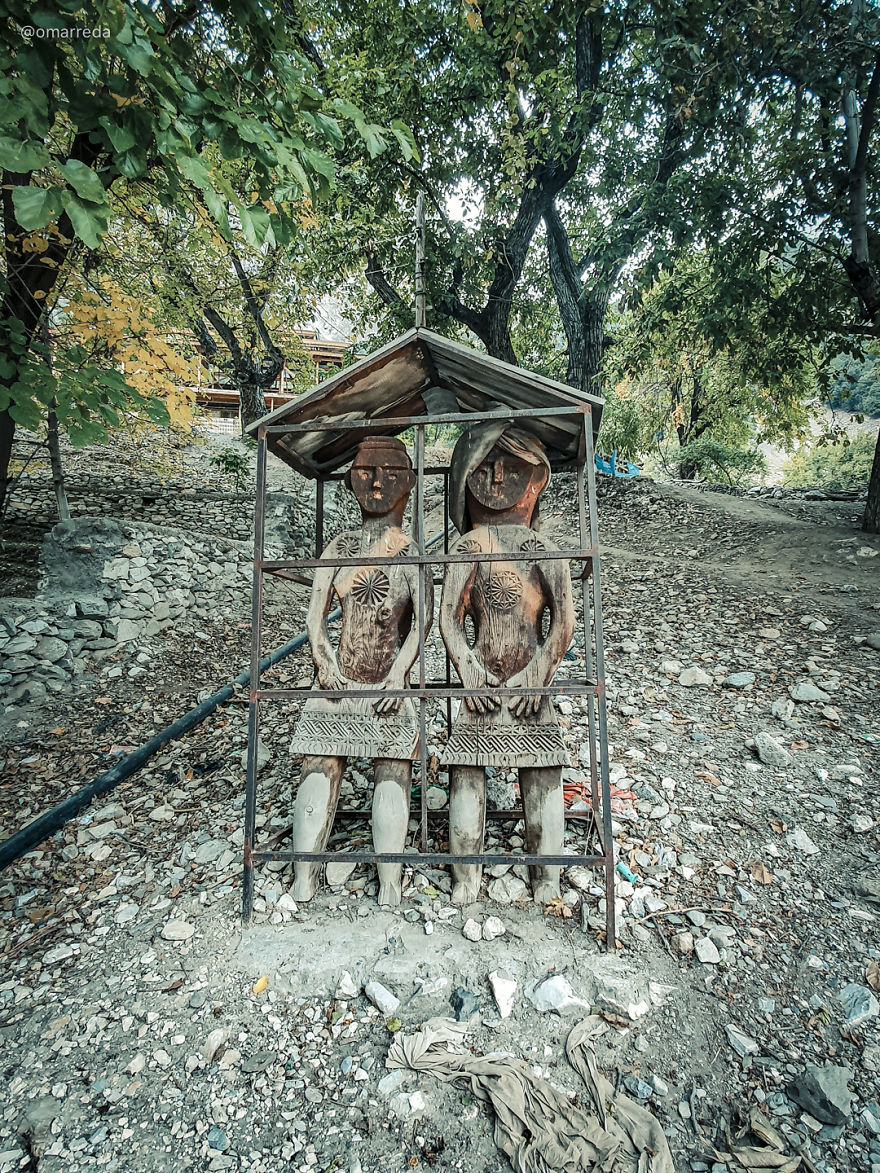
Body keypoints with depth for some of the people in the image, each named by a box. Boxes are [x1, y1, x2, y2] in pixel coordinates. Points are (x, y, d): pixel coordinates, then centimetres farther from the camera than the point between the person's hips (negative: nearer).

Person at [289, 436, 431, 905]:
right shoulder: (340, 546, 9)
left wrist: (398, 675, -14)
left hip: (390, 684, -1)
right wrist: (324, 661, -10)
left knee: (392, 775, -4)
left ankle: (389, 889, 0)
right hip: (338, 678, 1)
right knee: (319, 771, -2)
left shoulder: (412, 552, 5)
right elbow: (316, 612, 4)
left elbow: (421, 621, -4)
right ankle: (302, 887, 2)